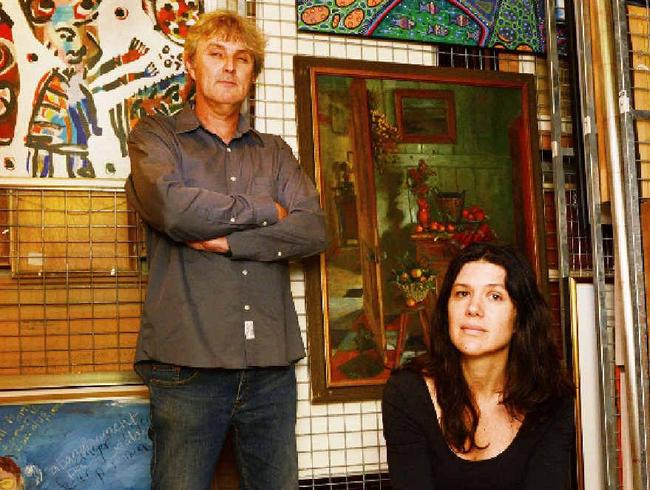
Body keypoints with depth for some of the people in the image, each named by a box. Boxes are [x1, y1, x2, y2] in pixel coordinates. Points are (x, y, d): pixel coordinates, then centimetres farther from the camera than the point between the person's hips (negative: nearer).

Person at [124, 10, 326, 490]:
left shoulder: (275, 152, 17)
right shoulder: (155, 135, 7)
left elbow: (313, 230, 0)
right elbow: (172, 207, -15)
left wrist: (225, 240, -11)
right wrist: (266, 211, -3)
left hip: (272, 364, 4)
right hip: (188, 362, -3)